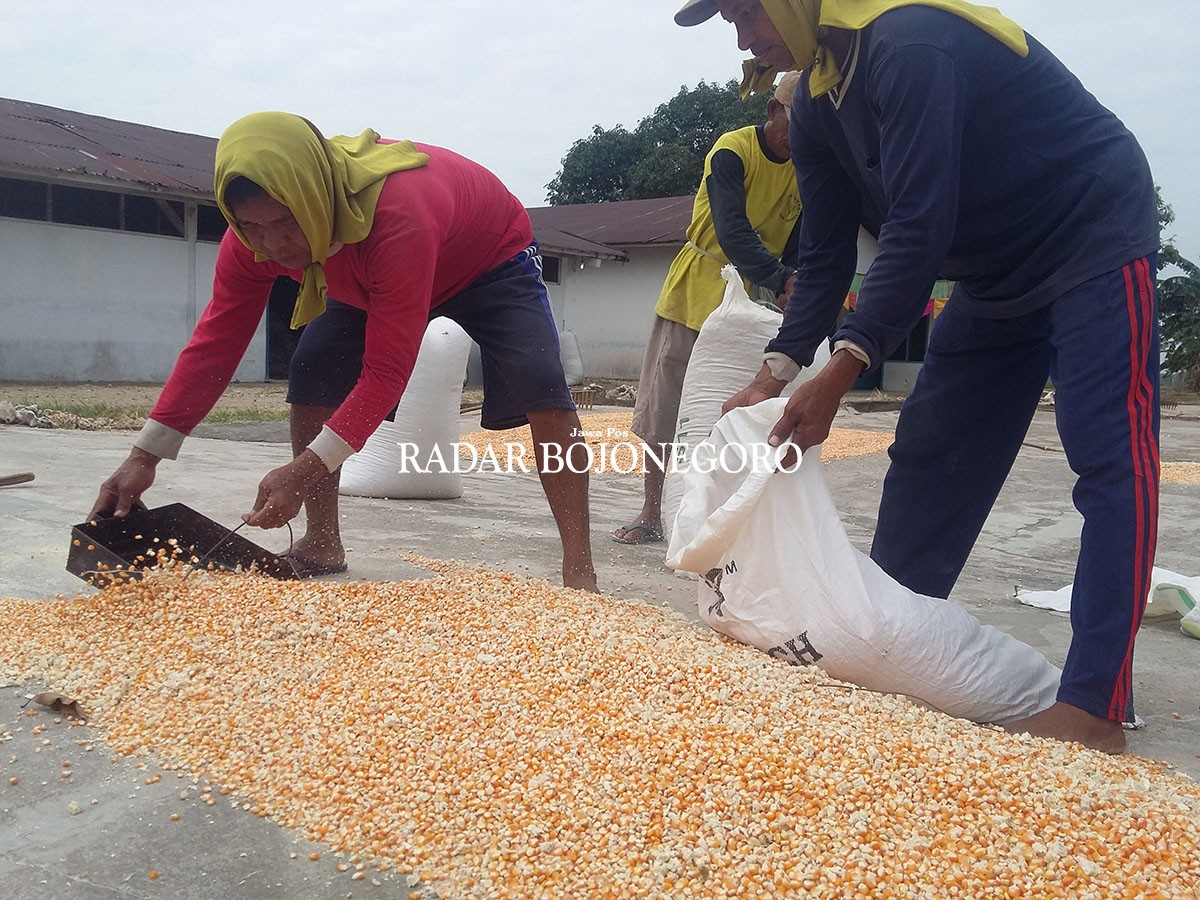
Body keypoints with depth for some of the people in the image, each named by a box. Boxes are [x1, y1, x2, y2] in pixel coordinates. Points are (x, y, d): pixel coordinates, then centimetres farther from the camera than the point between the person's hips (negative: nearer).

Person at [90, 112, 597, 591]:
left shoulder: (398, 217, -46)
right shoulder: (254, 232, -26)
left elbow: (385, 372, -43)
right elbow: (215, 341, -21)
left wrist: (305, 471, -48)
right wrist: (145, 455, -28)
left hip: (492, 258, -6)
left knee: (540, 389, -26)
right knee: (311, 379, -9)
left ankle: (579, 572, -24)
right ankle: (322, 544, 5)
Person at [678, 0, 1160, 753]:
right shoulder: (817, 104, 0)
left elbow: (921, 226, -33)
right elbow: (826, 254, 0)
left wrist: (839, 375, -34)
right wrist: (774, 374, -11)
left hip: (1093, 239, -9)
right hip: (998, 268, 9)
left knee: (1109, 458, -14)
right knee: (930, 454, 7)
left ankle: (1096, 706, -15)